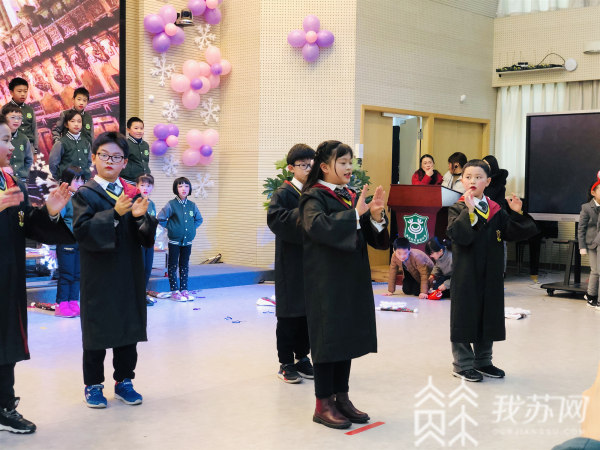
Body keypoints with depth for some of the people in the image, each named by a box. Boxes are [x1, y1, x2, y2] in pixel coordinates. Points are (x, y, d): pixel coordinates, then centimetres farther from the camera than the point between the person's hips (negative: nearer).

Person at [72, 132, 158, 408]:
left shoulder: (132, 194, 9)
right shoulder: (85, 194, -3)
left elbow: (147, 237, 6)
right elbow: (81, 229, -17)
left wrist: (141, 216, -15)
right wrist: (114, 213, -25)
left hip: (129, 275, 4)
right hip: (98, 277, -4)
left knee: (129, 328, 11)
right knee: (97, 331, 5)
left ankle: (124, 381, 25)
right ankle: (93, 385, 19)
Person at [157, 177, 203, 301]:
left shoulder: (192, 205, 4)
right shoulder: (171, 204, -9)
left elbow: (199, 219, 19)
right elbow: (161, 218, -8)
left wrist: (192, 228, 8)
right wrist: (170, 228, -5)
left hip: (187, 241, 4)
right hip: (174, 241, -4)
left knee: (185, 266, 11)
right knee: (173, 266, 2)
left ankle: (184, 290, 18)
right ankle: (174, 291, 8)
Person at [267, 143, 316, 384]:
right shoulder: (284, 193, -6)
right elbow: (275, 217, -23)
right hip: (291, 266, -5)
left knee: (308, 312, 11)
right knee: (289, 315, 2)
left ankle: (302, 357, 24)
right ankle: (286, 362, 13)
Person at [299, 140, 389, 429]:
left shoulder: (351, 197, 12)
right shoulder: (314, 197, -8)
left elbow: (375, 238, 8)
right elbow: (318, 225, -29)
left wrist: (375, 215, -11)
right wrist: (355, 213, -30)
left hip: (353, 279, 7)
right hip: (326, 281, -7)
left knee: (347, 337, 11)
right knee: (328, 338, -1)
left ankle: (341, 398, 22)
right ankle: (323, 405, 9)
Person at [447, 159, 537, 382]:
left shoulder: (496, 211, 8)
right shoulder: (458, 209, -6)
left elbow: (512, 234, 4)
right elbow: (458, 235, -21)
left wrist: (516, 214, -10)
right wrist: (469, 211, -28)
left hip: (491, 275, 5)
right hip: (466, 274, -5)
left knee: (488, 316, 13)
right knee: (465, 316, 1)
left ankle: (483, 361, 27)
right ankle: (463, 364, 12)